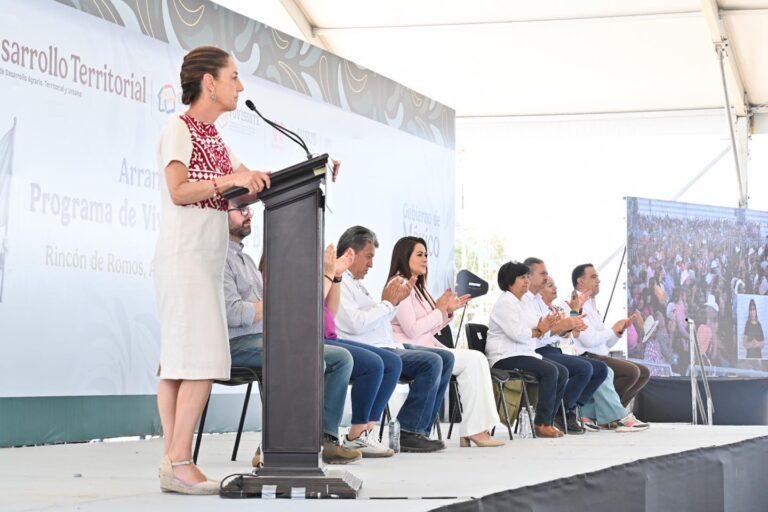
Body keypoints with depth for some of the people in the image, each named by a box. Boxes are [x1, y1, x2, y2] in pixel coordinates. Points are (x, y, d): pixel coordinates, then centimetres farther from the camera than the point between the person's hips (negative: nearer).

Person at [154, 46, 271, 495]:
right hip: (184, 256, -8)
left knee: (179, 362, 4)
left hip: (206, 261, 8)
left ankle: (174, 463, 2)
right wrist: (228, 180, -23)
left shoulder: (214, 138, 21)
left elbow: (255, 183, 20)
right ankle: (180, 462, -14)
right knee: (202, 359, -14)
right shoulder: (179, 129, -3)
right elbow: (179, 191, -13)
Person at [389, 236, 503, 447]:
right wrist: (440, 310, -8)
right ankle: (473, 430, -17)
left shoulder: (417, 287, 22)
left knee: (477, 359, -9)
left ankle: (474, 430, -17)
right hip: (410, 351, -9)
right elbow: (413, 330, -16)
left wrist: (448, 311, 6)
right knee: (472, 360, -18)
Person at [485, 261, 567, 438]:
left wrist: (545, 326, -4)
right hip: (506, 357, -10)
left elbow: (532, 331, 17)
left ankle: (547, 421, -4)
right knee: (550, 371, -26)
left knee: (562, 372, -5)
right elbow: (517, 333, -22)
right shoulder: (505, 303, -10)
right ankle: (542, 423, -23)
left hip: (524, 354, 10)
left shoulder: (522, 302, 19)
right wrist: (539, 331, -9)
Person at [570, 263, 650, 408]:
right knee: (631, 372, -24)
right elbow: (589, 340, -21)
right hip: (587, 358, -10)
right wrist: (613, 330, -7)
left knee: (644, 372, 4)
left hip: (600, 357, 10)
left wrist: (622, 328, 6)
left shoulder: (592, 306, 21)